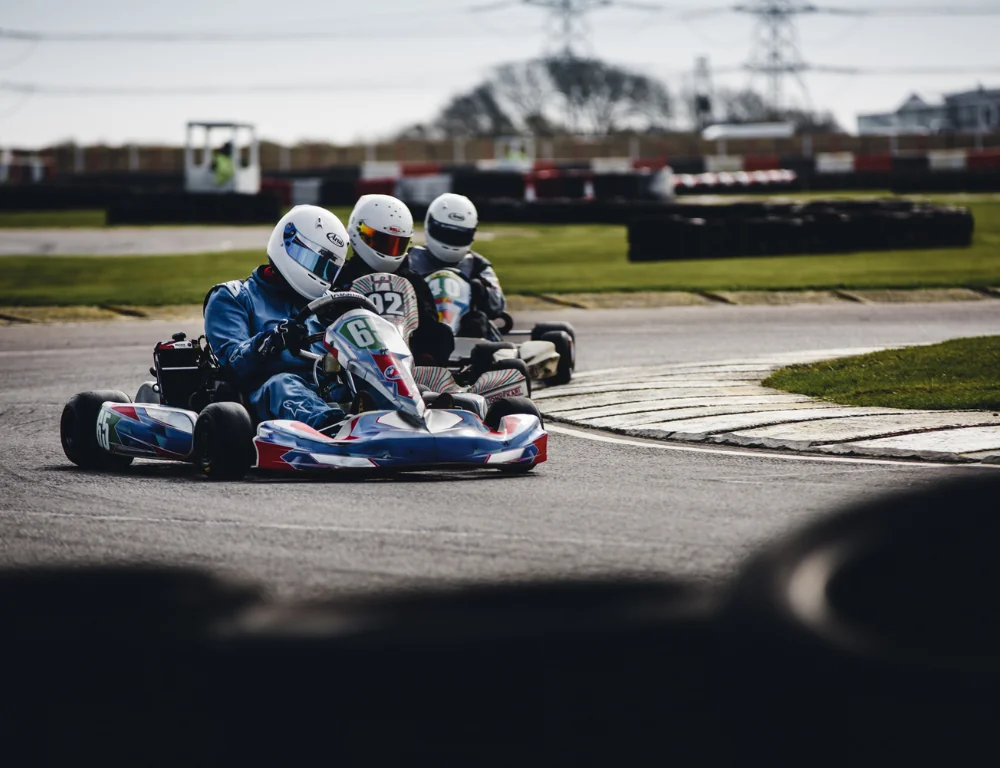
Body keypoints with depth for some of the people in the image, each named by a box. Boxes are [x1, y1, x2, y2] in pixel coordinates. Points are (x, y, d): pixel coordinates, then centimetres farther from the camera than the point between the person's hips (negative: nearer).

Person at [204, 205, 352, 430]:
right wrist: (273, 340, -22)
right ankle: (332, 425, -73)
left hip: (328, 397, 4)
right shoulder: (232, 299, 16)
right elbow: (232, 362, -2)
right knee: (282, 385, -40)